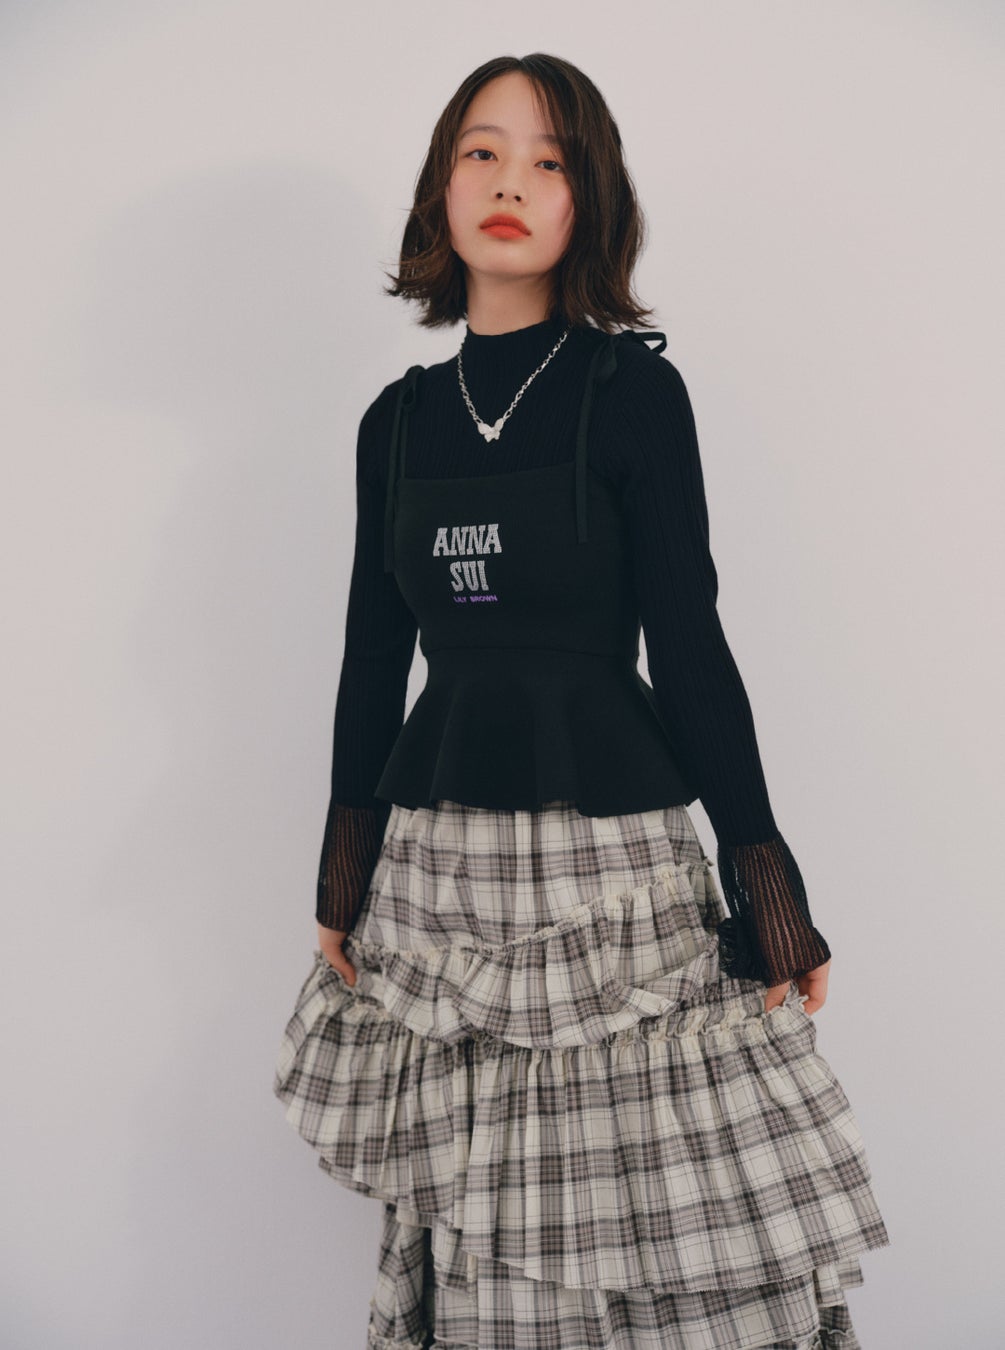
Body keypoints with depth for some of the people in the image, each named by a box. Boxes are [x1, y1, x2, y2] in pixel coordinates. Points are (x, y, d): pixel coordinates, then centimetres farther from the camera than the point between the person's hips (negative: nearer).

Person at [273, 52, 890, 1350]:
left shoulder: (632, 388, -2)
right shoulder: (400, 417, 9)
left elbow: (688, 644, -4)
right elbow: (374, 655, 12)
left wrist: (766, 884, -5)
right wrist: (340, 886, 12)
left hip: (606, 846, -3)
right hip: (435, 859, 4)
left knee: (658, 1216, -2)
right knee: (467, 1219, 8)